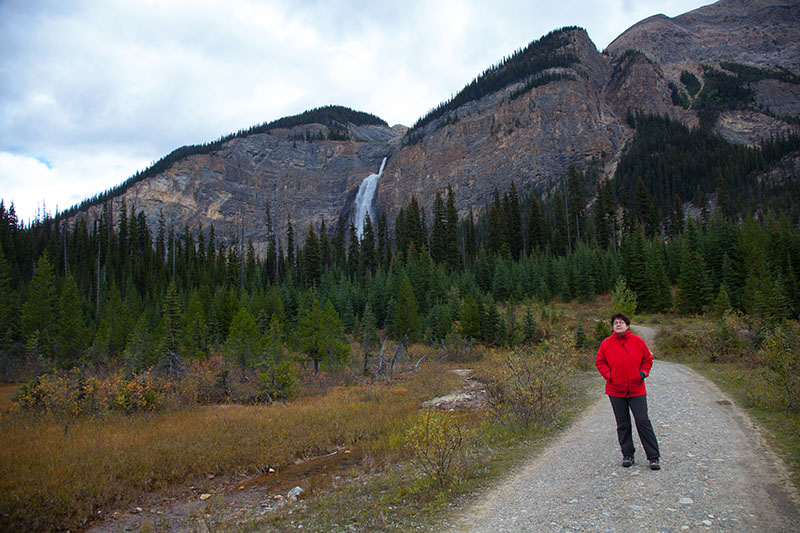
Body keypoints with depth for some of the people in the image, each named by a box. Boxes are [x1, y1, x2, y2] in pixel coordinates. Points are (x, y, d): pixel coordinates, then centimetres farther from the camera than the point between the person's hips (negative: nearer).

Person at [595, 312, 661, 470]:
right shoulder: (606, 343, -1)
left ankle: (653, 457, 8)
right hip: (616, 390, 1)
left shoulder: (638, 341, -1)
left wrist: (643, 373, -3)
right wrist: (608, 375, -4)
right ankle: (627, 455, 22)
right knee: (622, 424, 9)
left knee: (643, 421, -2)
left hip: (636, 389, -1)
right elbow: (599, 361, 8)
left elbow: (648, 359, 10)